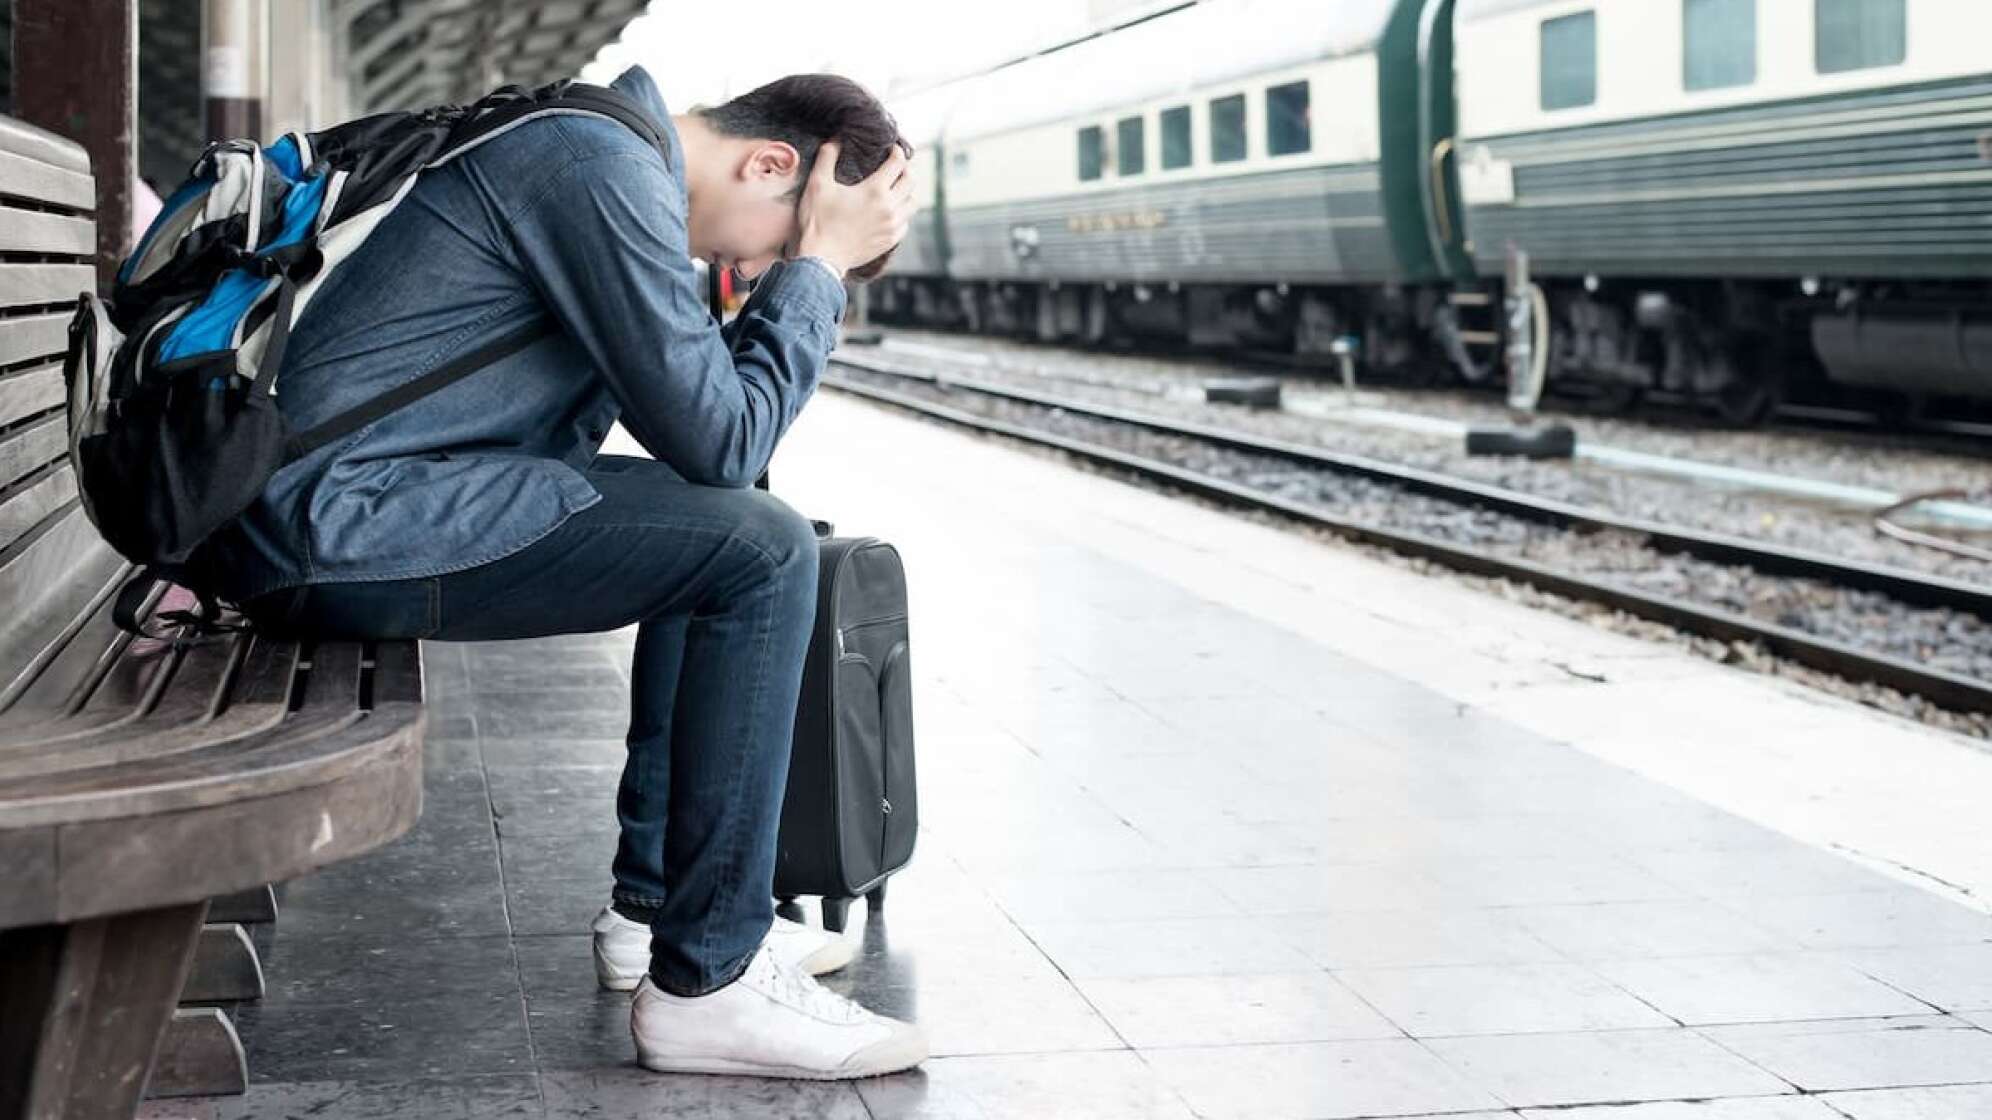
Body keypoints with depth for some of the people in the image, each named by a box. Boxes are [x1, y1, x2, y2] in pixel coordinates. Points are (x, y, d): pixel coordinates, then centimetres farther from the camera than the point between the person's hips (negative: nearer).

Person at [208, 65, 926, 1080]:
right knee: (762, 551, -15)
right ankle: (704, 984, -10)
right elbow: (717, 439, -14)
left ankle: (654, 904, 24)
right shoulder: (608, 170, -16)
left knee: (715, 529, 21)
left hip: (324, 512, 11)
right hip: (344, 526, -11)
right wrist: (820, 265, -5)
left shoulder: (593, 150, 18)